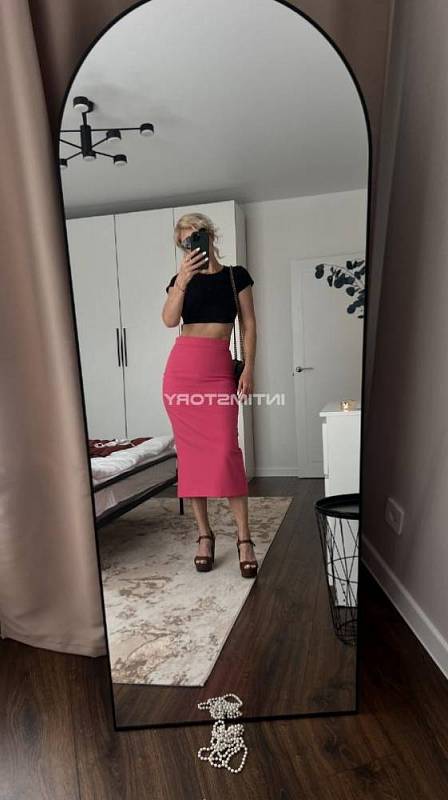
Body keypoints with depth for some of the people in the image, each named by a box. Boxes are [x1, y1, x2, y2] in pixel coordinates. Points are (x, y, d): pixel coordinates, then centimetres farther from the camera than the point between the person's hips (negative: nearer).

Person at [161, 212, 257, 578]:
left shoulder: (236, 275, 10)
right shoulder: (181, 279, 13)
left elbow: (249, 325, 5)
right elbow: (169, 320, -5)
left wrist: (248, 369, -5)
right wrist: (183, 280, -17)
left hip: (219, 368, -2)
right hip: (182, 367, 2)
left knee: (225, 449, -12)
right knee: (190, 450, 1)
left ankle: (244, 538, -2)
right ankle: (204, 533, 13)